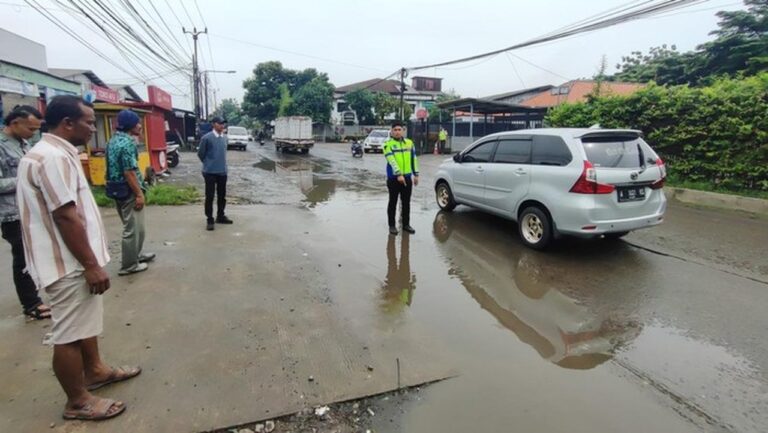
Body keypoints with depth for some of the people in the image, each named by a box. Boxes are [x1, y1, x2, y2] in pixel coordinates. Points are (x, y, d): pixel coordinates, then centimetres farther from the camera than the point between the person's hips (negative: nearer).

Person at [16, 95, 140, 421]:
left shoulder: (58, 153, 12)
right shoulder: (52, 158, -22)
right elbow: (65, 217, -25)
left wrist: (91, 261, 23)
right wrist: (91, 265, -21)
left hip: (75, 260, 11)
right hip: (69, 264, -11)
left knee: (85, 322, 23)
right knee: (69, 334, 3)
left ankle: (94, 371, 40)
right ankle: (77, 401, 17)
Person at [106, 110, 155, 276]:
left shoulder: (113, 140, 12)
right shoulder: (128, 142, -18)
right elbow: (129, 172, -23)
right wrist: (139, 194, -20)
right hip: (128, 191, -10)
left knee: (132, 226, 22)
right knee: (133, 228, 0)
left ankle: (136, 255, 36)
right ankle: (129, 265, 9)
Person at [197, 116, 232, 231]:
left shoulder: (225, 138, 7)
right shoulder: (206, 138, -11)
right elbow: (200, 154, -2)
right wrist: (208, 164, 8)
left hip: (223, 171, 6)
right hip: (210, 172, -6)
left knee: (222, 195, 13)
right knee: (210, 196, 0)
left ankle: (220, 216, 27)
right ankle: (209, 220, 8)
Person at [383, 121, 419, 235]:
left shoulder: (409, 143, 10)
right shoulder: (388, 144, -6)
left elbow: (414, 159, 14)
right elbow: (392, 161, -18)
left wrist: (416, 174, 11)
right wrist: (399, 174, -28)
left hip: (407, 177, 4)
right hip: (394, 178, -4)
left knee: (406, 202, 11)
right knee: (393, 202, 5)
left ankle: (406, 224, 23)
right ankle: (392, 225, 15)